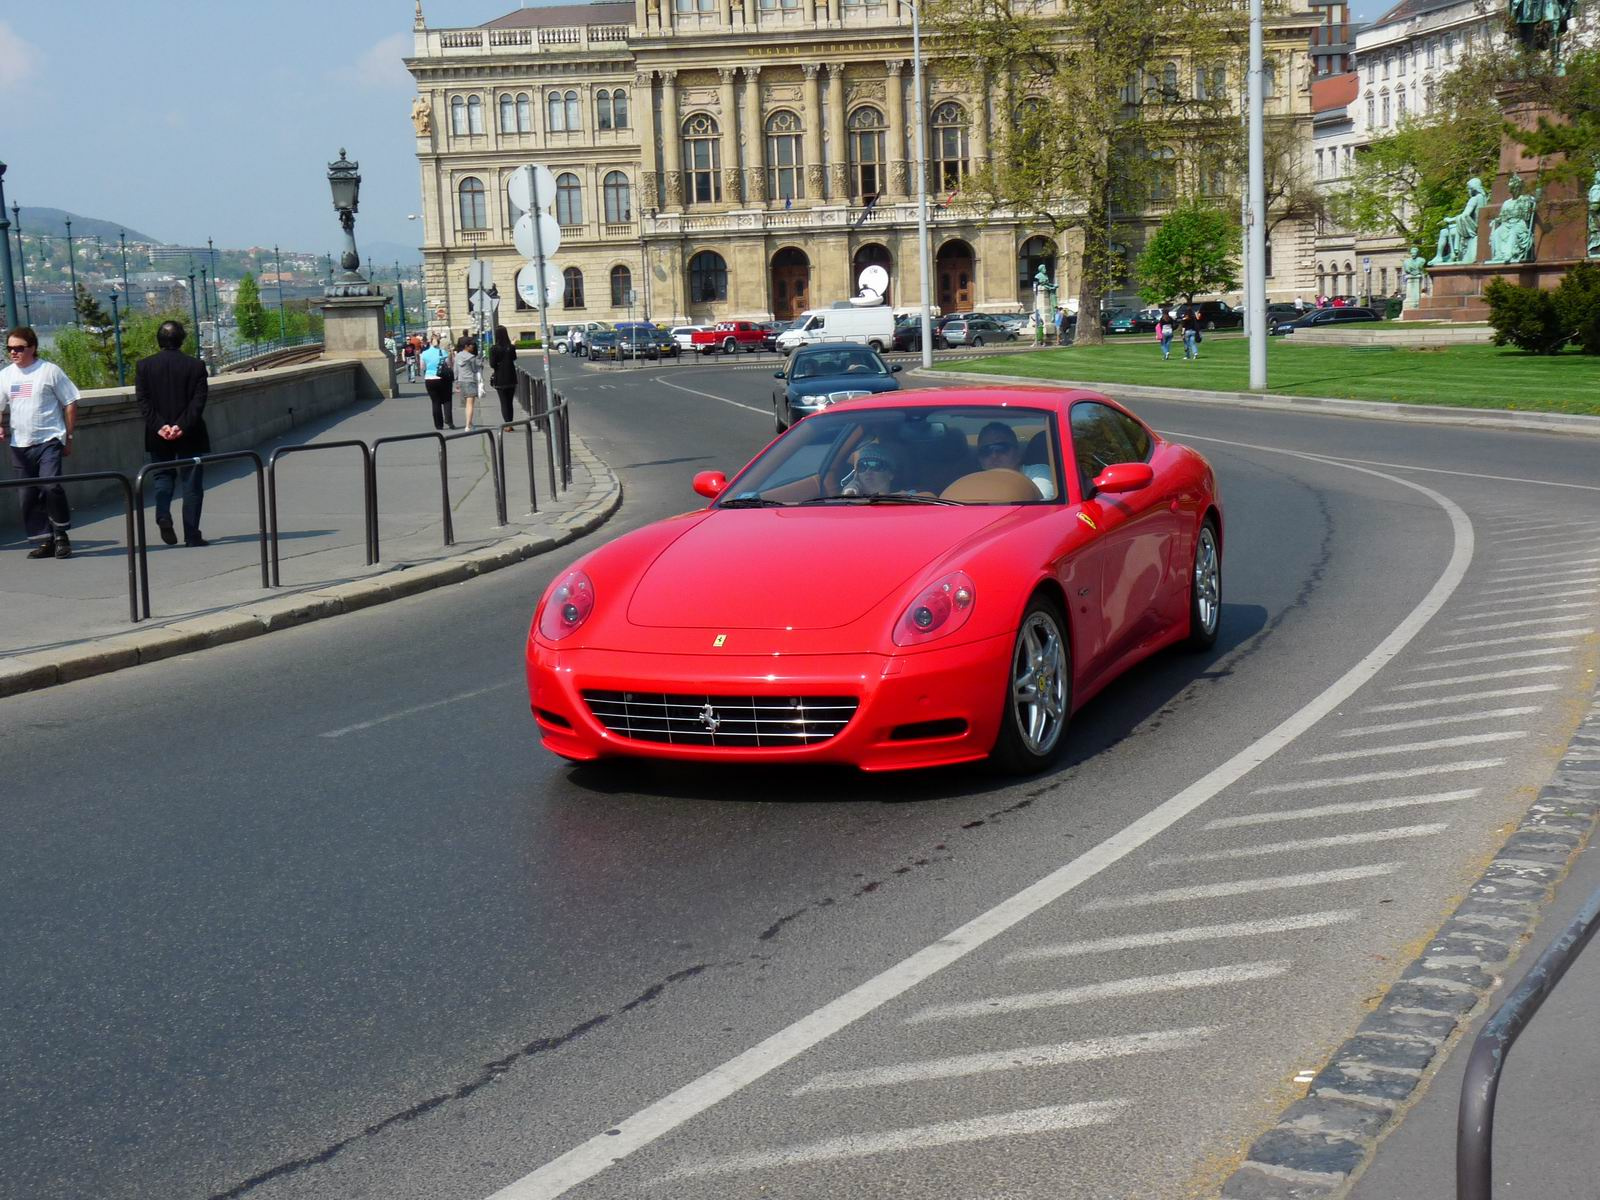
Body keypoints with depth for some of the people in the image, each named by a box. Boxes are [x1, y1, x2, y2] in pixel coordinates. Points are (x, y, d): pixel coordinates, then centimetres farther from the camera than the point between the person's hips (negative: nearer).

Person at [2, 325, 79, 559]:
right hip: (20, 445, 5)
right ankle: (47, 540, 15)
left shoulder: (50, 371, -3)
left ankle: (61, 535, -4)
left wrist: (68, 438, -1)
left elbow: (70, 404, 1)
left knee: (51, 486, -20)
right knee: (29, 495, 6)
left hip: (49, 440, -5)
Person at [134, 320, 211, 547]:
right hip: (190, 435, -2)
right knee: (192, 483, 5)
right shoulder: (195, 365, -4)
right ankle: (192, 535, 4)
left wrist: (159, 426, -10)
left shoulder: (144, 366, 1)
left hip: (158, 436, 2)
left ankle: (163, 515, -8)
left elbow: (143, 401, -5)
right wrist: (181, 426, -15)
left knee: (163, 476, 18)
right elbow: (199, 401, -11)